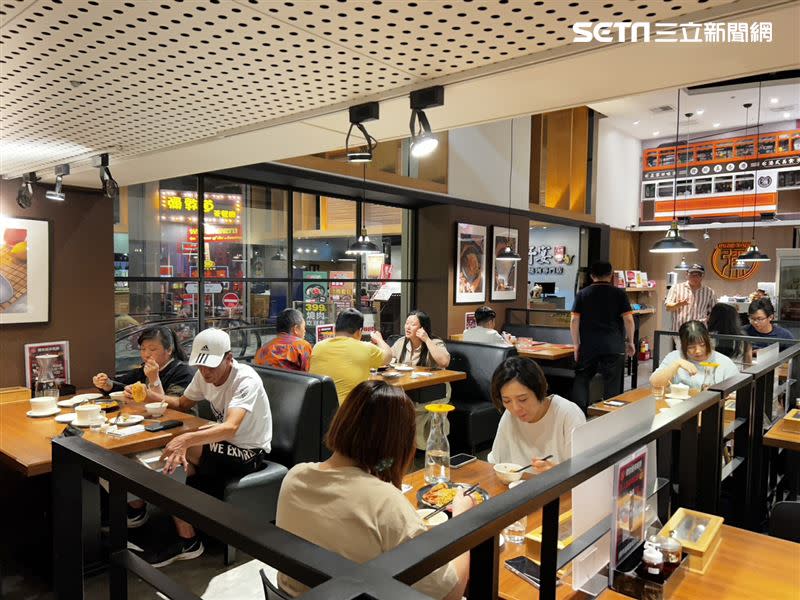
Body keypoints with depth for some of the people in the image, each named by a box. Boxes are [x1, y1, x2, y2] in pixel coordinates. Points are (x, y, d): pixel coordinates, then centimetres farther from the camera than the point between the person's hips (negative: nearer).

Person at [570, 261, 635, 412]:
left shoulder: (582, 294, 4)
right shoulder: (619, 294, 1)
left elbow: (574, 320, -1)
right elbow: (628, 319, -4)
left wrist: (576, 344, 6)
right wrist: (630, 342, 7)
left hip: (588, 346, 1)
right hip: (614, 347, -1)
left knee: (581, 379, 11)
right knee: (612, 383, 7)